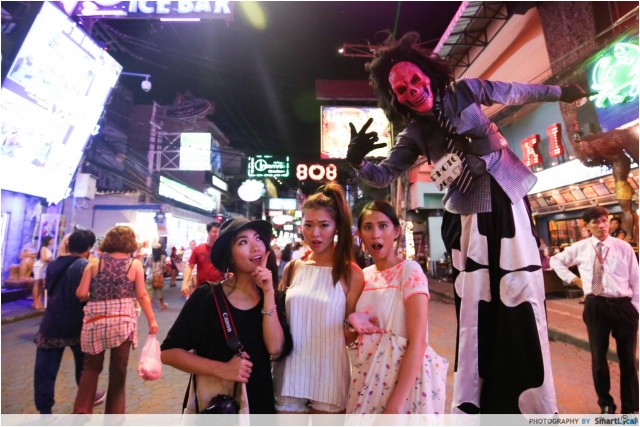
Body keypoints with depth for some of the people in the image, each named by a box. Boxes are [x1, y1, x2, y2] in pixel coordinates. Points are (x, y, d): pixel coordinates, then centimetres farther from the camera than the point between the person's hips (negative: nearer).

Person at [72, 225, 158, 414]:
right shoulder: (135, 264, -1)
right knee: (118, 370, 11)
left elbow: (81, 294, -1)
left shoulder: (95, 262, 3)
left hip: (96, 319, 2)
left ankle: (81, 410, 18)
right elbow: (141, 295, -3)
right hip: (123, 319, -1)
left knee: (91, 366, 20)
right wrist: (151, 319, 5)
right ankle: (114, 413, 21)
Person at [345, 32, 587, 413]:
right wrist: (357, 161, -23)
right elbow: (383, 176, -2)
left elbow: (516, 92, 18)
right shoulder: (414, 134, 1)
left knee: (524, 296, 2)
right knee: (475, 306, 1)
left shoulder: (465, 90, 3)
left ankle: (536, 402, 20)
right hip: (468, 217, -1)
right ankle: (470, 403, 18)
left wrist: (560, 92, 31)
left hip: (508, 202, 1)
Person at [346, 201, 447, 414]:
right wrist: (354, 322, -9)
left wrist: (395, 404, -22)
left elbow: (417, 343, -18)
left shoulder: (409, 270, -14)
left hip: (405, 378, -6)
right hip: (368, 378, 6)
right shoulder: (364, 275, 4)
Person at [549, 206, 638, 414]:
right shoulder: (580, 248, 2)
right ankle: (606, 404, 32)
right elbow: (556, 260, 17)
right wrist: (574, 279, 4)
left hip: (623, 305, -1)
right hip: (595, 306, 1)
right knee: (598, 357, 11)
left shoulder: (623, 247, -2)